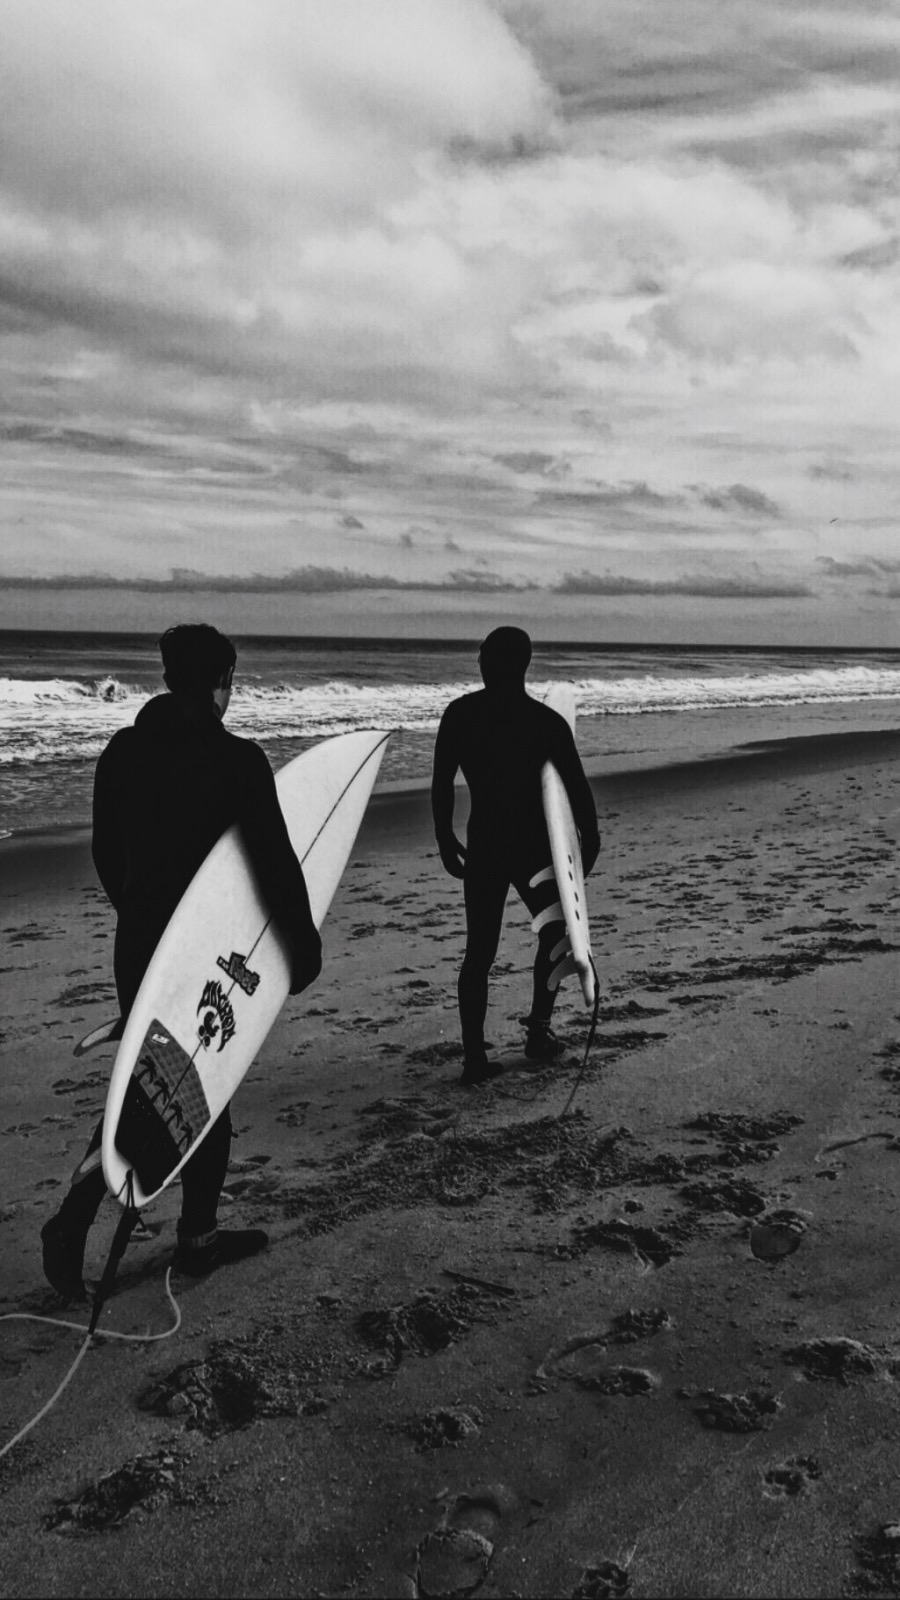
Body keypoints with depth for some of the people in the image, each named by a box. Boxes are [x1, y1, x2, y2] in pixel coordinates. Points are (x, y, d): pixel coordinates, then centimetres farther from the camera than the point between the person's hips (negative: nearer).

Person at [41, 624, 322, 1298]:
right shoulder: (237, 759, -15)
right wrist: (305, 944, -5)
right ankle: (198, 1236, 22)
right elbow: (276, 863, -15)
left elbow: (106, 852, 11)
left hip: (138, 945, 5)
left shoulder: (122, 750, 3)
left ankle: (75, 1218, 4)